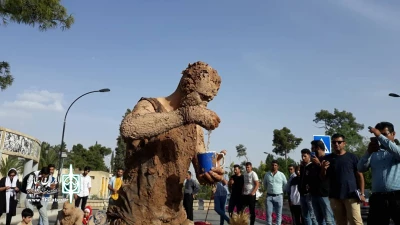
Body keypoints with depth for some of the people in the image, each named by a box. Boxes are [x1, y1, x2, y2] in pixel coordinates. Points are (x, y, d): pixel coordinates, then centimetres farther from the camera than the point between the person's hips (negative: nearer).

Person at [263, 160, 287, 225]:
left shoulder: (281, 174, -2)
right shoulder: (267, 174, 4)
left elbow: (285, 185, 6)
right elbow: (265, 184, 18)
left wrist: (280, 190, 8)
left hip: (279, 196, -1)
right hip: (269, 196, 1)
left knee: (279, 214, 4)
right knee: (268, 213, 0)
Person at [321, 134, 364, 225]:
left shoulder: (351, 157, 3)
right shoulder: (327, 158, 9)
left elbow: (359, 175, 3)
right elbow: (323, 178, 13)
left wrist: (362, 193, -3)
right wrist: (323, 169, -8)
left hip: (351, 195, -2)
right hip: (334, 196, 3)